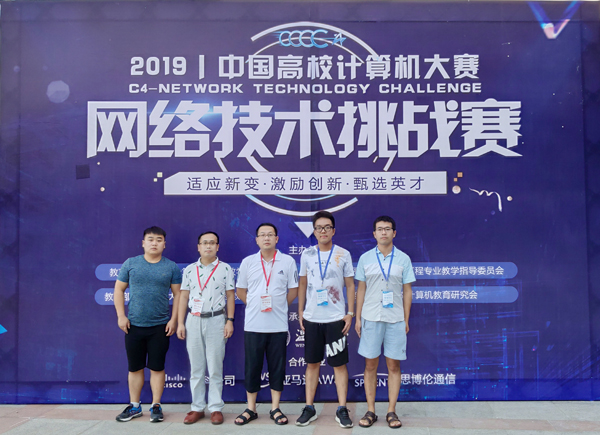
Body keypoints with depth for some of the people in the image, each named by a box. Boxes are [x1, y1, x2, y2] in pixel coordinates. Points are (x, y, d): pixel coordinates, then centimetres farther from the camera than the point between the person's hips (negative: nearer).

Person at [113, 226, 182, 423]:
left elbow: (178, 294, 2)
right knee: (134, 367, 11)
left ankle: (156, 406, 19)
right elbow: (119, 289, 5)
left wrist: (174, 319, -5)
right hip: (133, 325, 1)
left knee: (157, 367, 6)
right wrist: (121, 316, -2)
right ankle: (134, 406, 26)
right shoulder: (130, 263, 2)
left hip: (160, 326, -1)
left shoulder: (171, 267, 1)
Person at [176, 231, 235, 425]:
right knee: (196, 368, 8)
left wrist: (230, 321, -6)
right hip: (194, 321, 3)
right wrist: (180, 323, 1)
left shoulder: (225, 269, 1)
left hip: (216, 321, -2)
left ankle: (216, 408, 11)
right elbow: (184, 297, 7)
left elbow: (230, 296, 1)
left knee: (215, 368, 3)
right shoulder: (190, 270, 7)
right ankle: (197, 407, 16)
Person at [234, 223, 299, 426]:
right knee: (252, 367, 7)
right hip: (253, 324, 1)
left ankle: (275, 409, 20)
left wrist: (278, 307, 3)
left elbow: (293, 291, 6)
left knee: (277, 367, 7)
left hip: (278, 325, -1)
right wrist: (255, 306, 5)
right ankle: (251, 409, 21)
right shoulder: (247, 262, 3)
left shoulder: (288, 261, 0)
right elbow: (241, 291, 11)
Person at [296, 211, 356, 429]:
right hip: (311, 318, 2)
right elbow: (302, 284, 11)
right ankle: (309, 408, 19)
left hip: (336, 318, -2)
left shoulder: (343, 254, 0)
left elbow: (350, 285, 4)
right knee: (312, 363, 9)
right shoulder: (307, 254, 5)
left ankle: (342, 409, 13)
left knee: (339, 363, 3)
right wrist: (300, 311, 6)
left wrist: (350, 313, -2)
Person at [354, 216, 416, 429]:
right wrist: (357, 318, 4)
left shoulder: (403, 259, 3)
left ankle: (391, 411, 14)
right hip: (371, 317, 1)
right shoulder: (365, 258, 5)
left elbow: (407, 291, 6)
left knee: (393, 365, 3)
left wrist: (406, 320, 2)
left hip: (395, 319, 0)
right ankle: (370, 411, 15)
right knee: (370, 365, 5)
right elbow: (361, 289, 8)